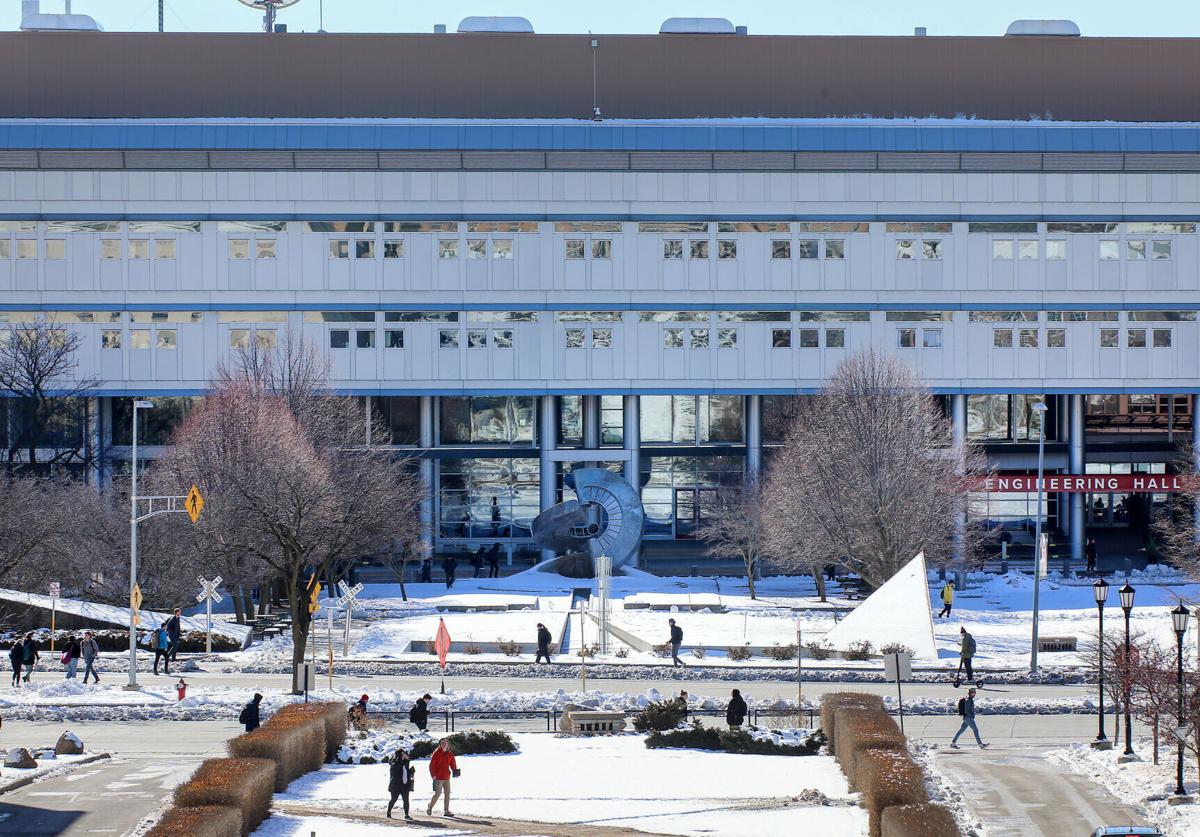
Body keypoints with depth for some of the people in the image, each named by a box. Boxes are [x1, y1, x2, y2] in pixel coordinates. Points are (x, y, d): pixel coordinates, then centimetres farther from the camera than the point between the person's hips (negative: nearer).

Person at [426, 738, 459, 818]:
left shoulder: (450, 754, 8)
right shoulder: (437, 753, -7)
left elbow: (453, 764, 15)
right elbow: (431, 765, -8)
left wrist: (455, 772, -4)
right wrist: (433, 775, -14)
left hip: (447, 777, 6)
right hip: (438, 778, -6)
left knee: (447, 794, 5)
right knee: (437, 794, -7)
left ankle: (446, 811, 10)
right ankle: (429, 807, 13)